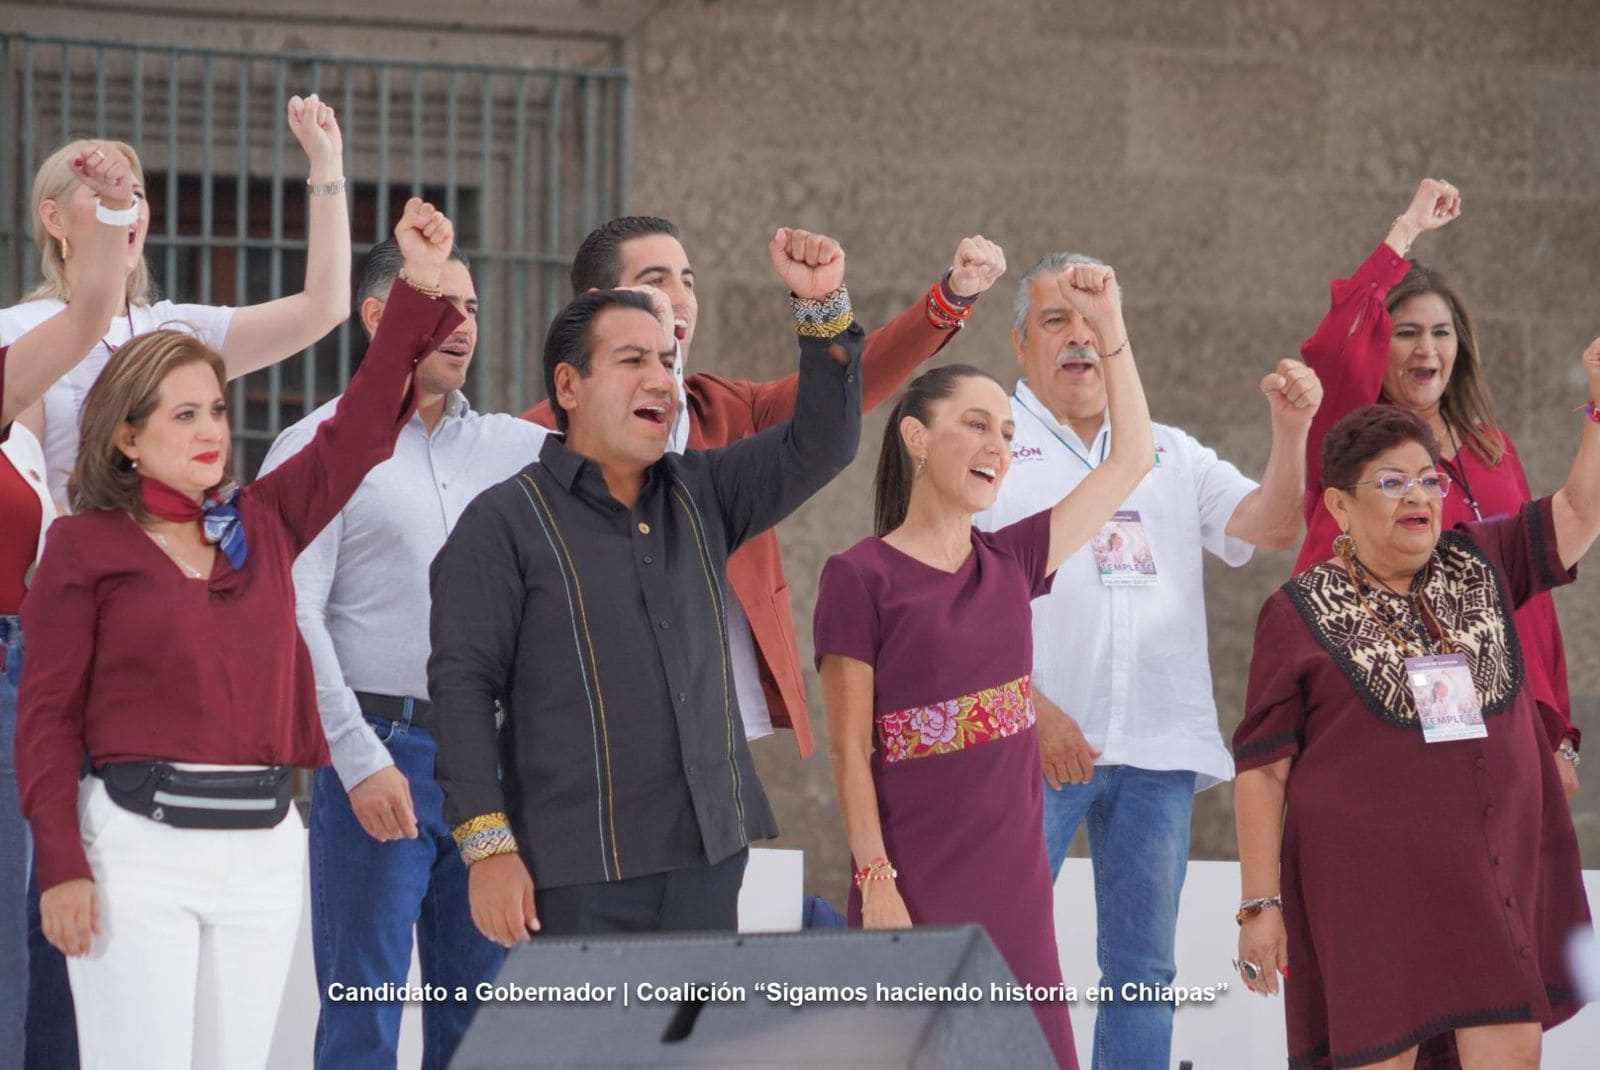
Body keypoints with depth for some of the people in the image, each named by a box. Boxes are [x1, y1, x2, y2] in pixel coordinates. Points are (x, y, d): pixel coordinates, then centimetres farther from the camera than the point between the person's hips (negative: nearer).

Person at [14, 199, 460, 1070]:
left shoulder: (262, 525, 12)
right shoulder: (84, 546, -1)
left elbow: (362, 427, 11)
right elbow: (48, 714, -4)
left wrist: (418, 290, 3)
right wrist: (61, 866, -12)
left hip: (265, 845, 5)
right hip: (139, 843, -5)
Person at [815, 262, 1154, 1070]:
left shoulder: (1010, 563, 10)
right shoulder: (861, 577, -6)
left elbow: (1130, 460, 17)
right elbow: (849, 751, -7)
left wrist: (1109, 327, 13)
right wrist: (876, 883, -14)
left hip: (1012, 883, 6)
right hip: (915, 891, -6)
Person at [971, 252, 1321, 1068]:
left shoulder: (1170, 454, 20)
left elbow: (1269, 527, 8)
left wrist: (1290, 432, -10)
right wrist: (1033, 708, -16)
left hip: (1156, 751, 5)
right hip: (1033, 745, -4)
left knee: (1143, 969, 5)